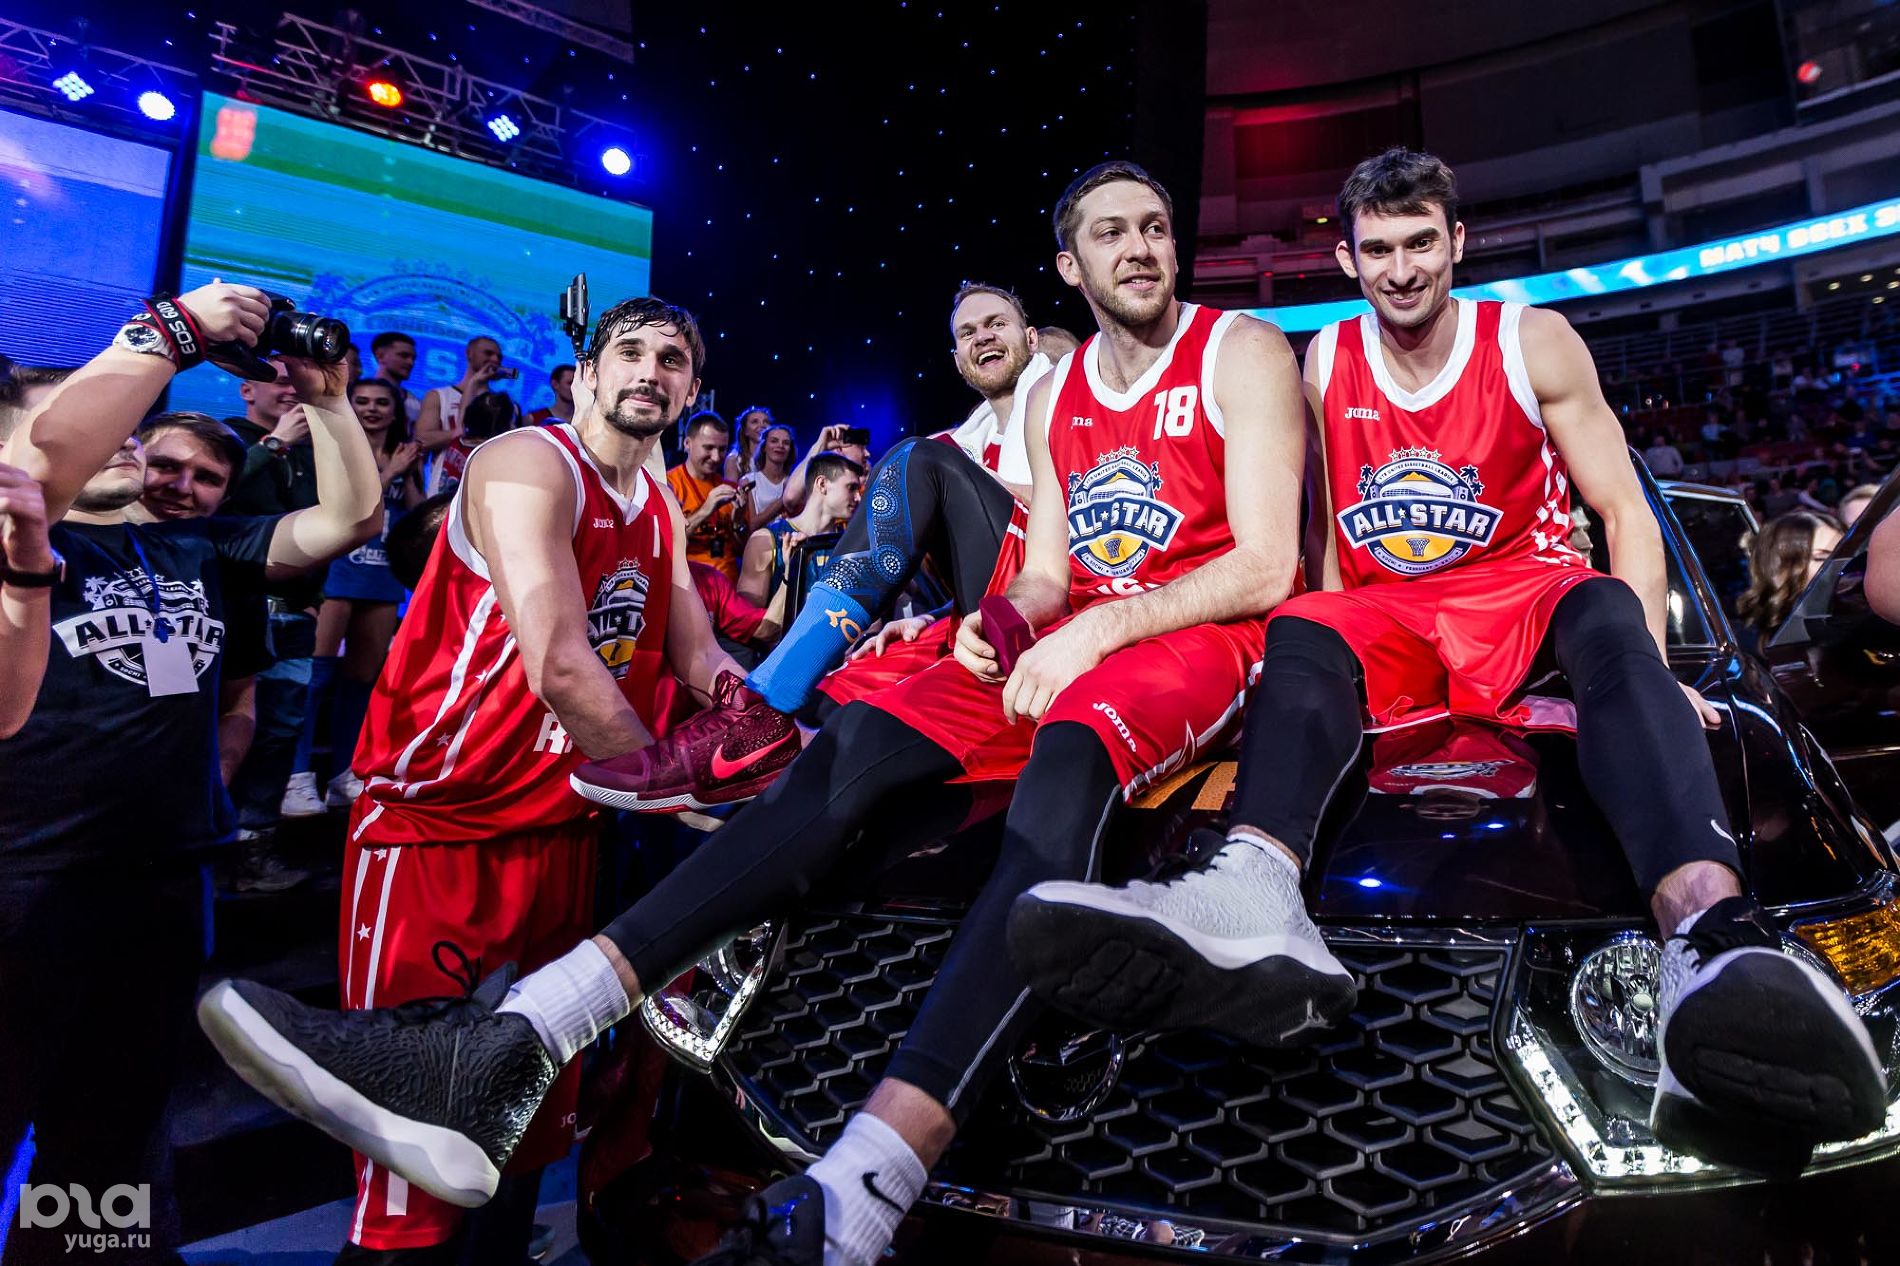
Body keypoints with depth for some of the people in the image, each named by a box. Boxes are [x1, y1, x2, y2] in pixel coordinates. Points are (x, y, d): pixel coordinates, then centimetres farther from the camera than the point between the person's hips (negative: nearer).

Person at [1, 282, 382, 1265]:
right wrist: (175, 328, -19)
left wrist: (322, 397, 0)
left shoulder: (194, 547, 12)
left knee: (116, 1128, 21)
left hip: (165, 879, 5)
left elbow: (348, 516, 9)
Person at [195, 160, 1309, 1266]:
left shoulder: (1241, 352, 4)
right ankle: (507, 1053, -32)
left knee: (1064, 770, -41)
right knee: (850, 755, -22)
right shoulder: (1050, 394, 20)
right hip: (1065, 638, 5)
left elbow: (1265, 566, -7)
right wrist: (998, 619, -5)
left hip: (1197, 633, -4)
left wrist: (1100, 628, -17)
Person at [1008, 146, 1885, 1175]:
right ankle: (1252, 901, -58)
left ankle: (1715, 937, -60)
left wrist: (1645, 662, -13)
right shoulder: (1325, 363, 7)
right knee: (1298, 632, -30)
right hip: (1387, 617, 2)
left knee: (1608, 619, -34)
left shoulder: (1534, 344, 0)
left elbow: (1624, 514, -2)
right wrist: (1335, 624, -2)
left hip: (1521, 593, -1)